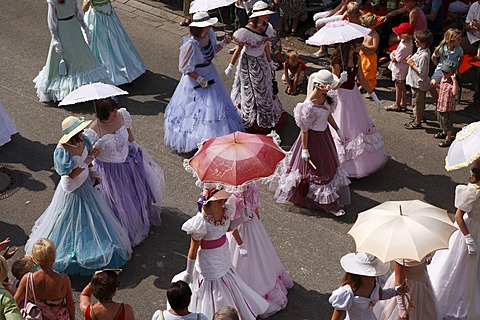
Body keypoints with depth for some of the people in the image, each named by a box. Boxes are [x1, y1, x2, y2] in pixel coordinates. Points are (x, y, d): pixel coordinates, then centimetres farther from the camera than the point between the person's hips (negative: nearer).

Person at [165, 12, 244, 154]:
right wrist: (201, 80, -18)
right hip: (195, 79, -8)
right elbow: (186, 69, -21)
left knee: (215, 105, 15)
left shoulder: (209, 34, -8)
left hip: (210, 75, 8)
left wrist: (224, 43, -3)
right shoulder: (191, 45, -29)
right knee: (198, 110, 0)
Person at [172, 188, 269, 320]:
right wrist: (188, 274, -12)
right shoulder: (201, 223, -33)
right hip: (210, 265, -7)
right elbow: (193, 249, -21)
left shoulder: (224, 209, -14)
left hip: (224, 258, 7)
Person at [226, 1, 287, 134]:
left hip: (261, 61, 6)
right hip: (248, 62, -6)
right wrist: (231, 66, -10)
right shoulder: (246, 31, -29)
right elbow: (239, 49, -18)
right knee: (250, 91, 10)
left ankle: (266, 116, 41)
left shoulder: (267, 27, -10)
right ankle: (250, 118, 30)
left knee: (264, 89, 20)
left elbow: (267, 45, 5)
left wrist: (270, 62, 15)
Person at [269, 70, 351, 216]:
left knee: (327, 164, 22)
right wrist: (305, 149, -17)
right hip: (313, 137, -9)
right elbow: (304, 129, -23)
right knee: (313, 169, 9)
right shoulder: (309, 105, -32)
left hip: (325, 134, 9)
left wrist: (337, 130, 17)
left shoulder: (325, 96, -8)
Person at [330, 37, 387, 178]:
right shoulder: (338, 60, -22)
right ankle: (346, 166, 17)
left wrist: (373, 95, 11)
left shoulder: (356, 57, -1)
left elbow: (361, 79, 9)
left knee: (360, 126, 17)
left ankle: (363, 161, 35)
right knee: (345, 130, 2)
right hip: (342, 96, -7)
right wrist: (341, 80, -39)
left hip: (354, 95, 8)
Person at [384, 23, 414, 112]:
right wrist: (392, 53, -8)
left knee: (398, 86, 6)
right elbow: (396, 50, 10)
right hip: (403, 68, 10)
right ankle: (403, 104, 32)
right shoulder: (408, 42, -2)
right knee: (402, 86, 20)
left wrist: (392, 57, -7)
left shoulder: (404, 47, -32)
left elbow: (396, 59, -26)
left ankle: (397, 105, 21)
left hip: (399, 69, -10)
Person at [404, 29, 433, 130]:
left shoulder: (424, 56, -30)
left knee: (417, 103, 6)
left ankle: (417, 122, 20)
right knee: (418, 103, 24)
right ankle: (417, 118, 40)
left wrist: (412, 64, -20)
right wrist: (411, 59, 2)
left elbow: (421, 72, -28)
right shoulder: (421, 50, 1)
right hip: (416, 82, 10)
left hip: (419, 83, -10)